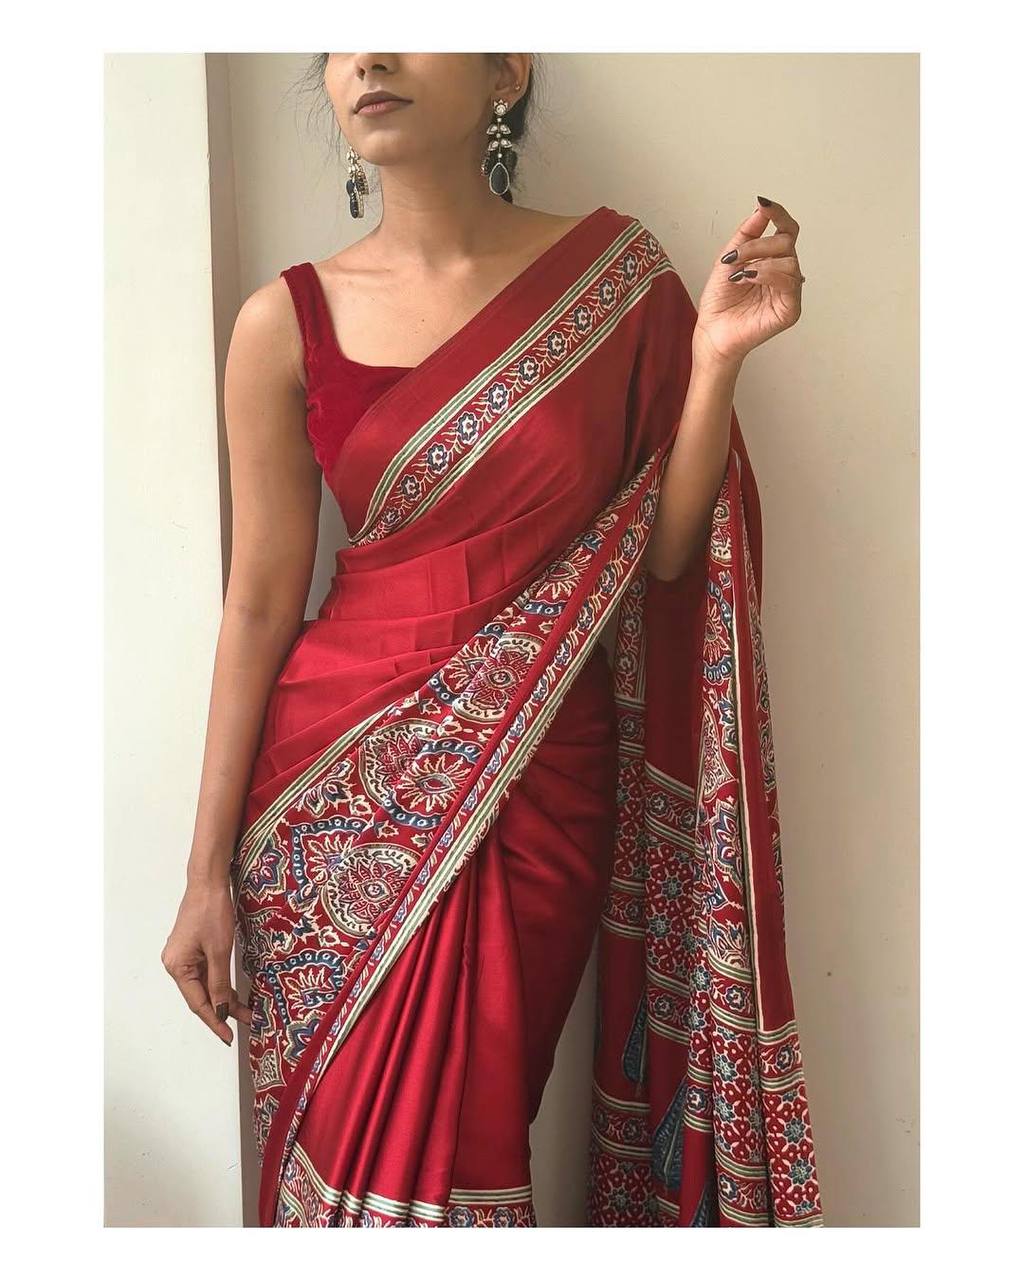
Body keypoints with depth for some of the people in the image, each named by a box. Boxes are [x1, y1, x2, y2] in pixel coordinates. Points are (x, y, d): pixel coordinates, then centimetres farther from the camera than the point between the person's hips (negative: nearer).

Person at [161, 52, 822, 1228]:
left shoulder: (617, 272, 0)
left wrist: (716, 360, -14)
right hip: (343, 785, 0)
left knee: (456, 1142, 8)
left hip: (543, 780, 0)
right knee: (353, 1154, 10)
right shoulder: (286, 323, -2)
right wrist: (208, 871, 1)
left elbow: (664, 551, 1)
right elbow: (259, 604, 0)